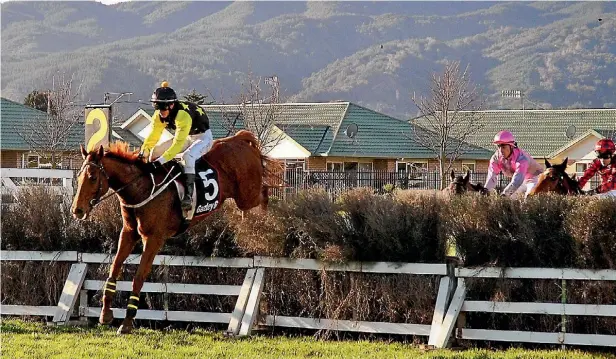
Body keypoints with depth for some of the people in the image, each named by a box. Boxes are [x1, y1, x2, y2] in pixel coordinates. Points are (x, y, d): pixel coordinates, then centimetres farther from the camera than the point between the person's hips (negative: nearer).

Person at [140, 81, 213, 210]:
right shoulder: (159, 115, -12)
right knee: (156, 151, -3)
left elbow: (178, 144, -42)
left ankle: (188, 195, -38)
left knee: (188, 156, -37)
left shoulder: (183, 115, -37)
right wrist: (142, 153, -26)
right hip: (186, 137, 8)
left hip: (203, 137, -8)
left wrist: (161, 161, -47)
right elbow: (153, 136, -11)